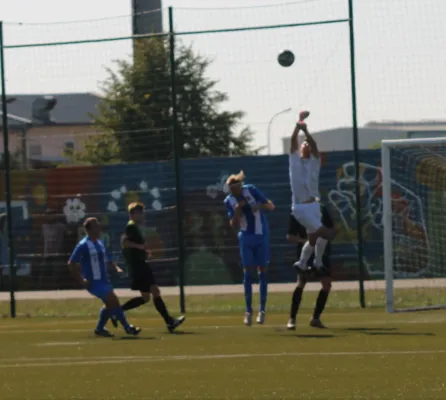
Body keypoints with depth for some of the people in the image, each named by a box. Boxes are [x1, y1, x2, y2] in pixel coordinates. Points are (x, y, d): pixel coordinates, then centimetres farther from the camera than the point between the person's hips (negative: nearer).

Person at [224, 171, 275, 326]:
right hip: (246, 237, 1)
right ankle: (248, 311, 2)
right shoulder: (229, 201, -5)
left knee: (262, 271, -1)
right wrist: (237, 210, -23)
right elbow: (234, 225, -6)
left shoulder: (251, 190, -10)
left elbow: (271, 206, -9)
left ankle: (262, 310, 3)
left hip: (261, 235, -1)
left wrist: (260, 205, -30)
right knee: (247, 272, -2)